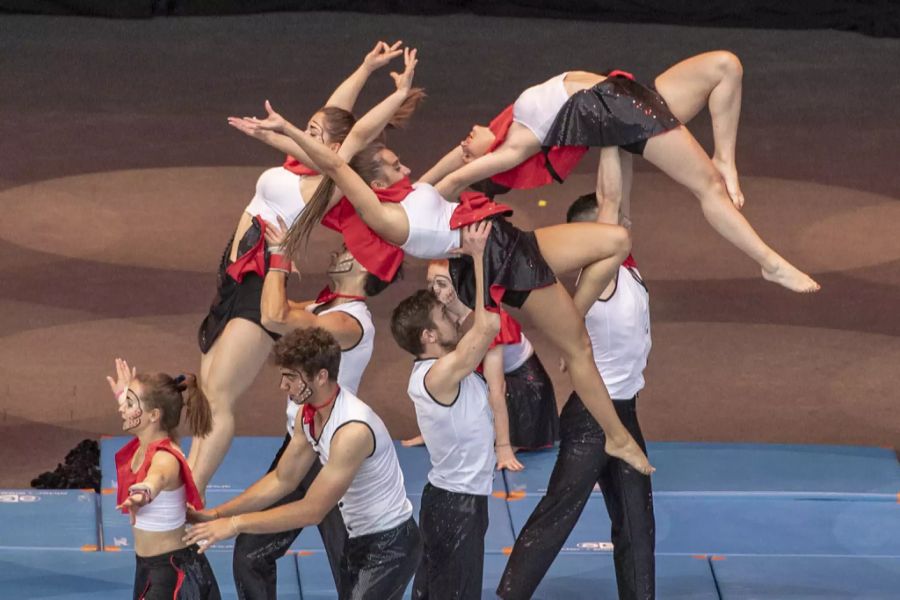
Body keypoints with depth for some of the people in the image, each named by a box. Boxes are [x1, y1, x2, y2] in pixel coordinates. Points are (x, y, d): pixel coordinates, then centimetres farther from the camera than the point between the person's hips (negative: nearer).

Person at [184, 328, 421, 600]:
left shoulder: (352, 430, -31)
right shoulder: (309, 416, -3)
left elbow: (312, 510, -30)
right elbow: (282, 480, 8)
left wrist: (235, 524, -26)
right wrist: (216, 514, 1)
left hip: (390, 545, -9)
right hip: (358, 537, 9)